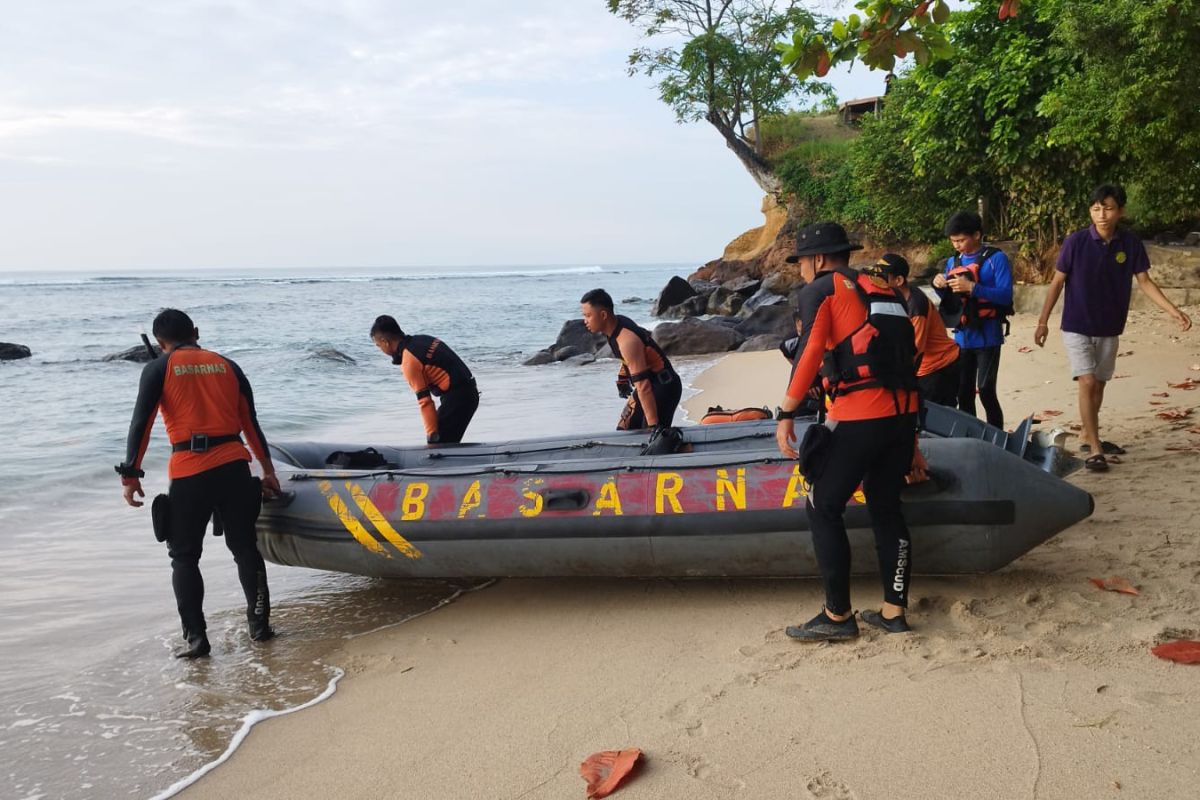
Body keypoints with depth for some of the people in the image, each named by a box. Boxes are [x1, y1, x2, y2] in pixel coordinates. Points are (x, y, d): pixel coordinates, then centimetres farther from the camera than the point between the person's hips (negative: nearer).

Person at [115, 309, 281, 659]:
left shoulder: (158, 369, 4)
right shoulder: (227, 366, 14)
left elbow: (141, 424, -3)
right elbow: (250, 422, 14)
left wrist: (130, 475, 0)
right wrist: (268, 469, 19)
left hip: (189, 472, -3)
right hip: (234, 467, 3)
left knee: (184, 556, 9)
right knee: (244, 547, 15)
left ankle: (195, 637, 3)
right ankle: (259, 624, 18)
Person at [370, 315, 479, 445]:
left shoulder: (409, 361, -16)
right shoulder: (421, 340, 10)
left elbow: (424, 400, -18)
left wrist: (432, 434, -14)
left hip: (457, 397, -9)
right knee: (447, 445, 15)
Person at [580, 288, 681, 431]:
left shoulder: (627, 341, -32)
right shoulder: (618, 322, -4)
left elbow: (643, 386, -36)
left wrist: (653, 425, -38)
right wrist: (623, 376, 27)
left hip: (663, 386, -10)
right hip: (649, 382, 10)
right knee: (624, 432, 12)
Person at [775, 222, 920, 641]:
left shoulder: (820, 290, 3)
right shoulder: (883, 289, 22)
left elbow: (809, 354, -10)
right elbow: (904, 352, 21)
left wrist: (786, 415, -8)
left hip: (858, 417, -7)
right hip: (904, 413, 7)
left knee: (823, 509, 5)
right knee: (886, 507, 17)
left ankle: (837, 616, 8)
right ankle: (894, 610, 22)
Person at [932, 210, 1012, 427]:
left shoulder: (996, 258, -7)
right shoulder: (953, 261, 9)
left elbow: (1005, 295, -14)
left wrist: (972, 287, -24)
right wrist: (939, 287, -4)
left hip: (987, 337, -6)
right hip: (962, 338, 6)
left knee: (986, 392, -8)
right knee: (963, 393, 10)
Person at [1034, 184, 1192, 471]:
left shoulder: (1131, 244, -5)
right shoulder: (1075, 242, -13)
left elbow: (1145, 282, 0)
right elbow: (1057, 282, -5)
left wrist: (1173, 311, -11)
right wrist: (1043, 320, -5)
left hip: (1109, 329, 4)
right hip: (1077, 326, -4)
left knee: (1099, 384, 14)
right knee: (1087, 382, -13)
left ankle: (1087, 435, 33)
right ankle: (1095, 449, -9)